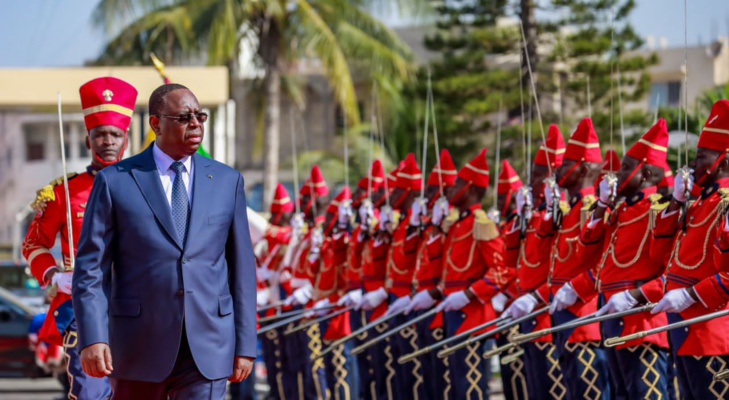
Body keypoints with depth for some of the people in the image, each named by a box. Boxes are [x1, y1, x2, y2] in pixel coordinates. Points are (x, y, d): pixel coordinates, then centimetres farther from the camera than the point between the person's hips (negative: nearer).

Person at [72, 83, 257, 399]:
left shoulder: (227, 181, 9)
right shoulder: (115, 182, 1)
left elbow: (242, 266, 9)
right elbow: (91, 268, -2)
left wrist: (245, 345, 4)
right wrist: (92, 337, -14)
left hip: (207, 348, 1)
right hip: (139, 348, -1)